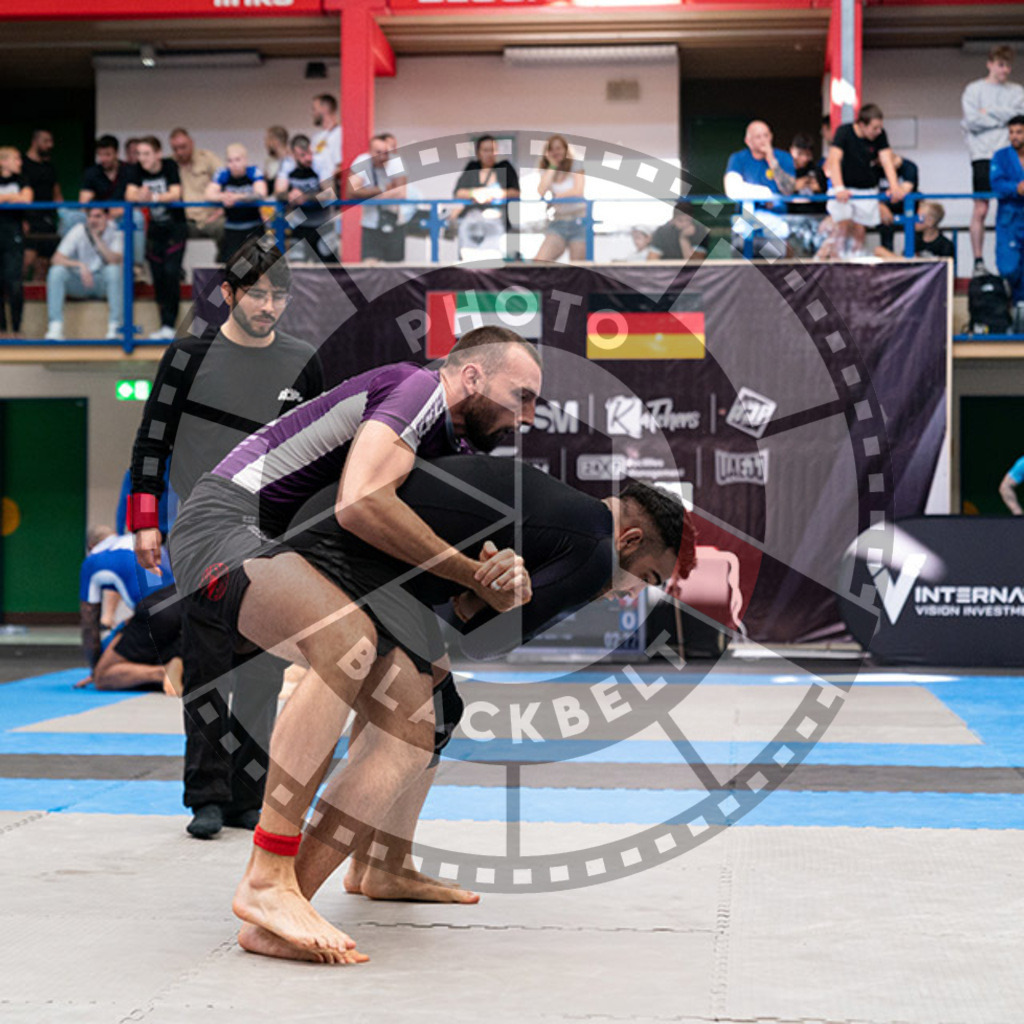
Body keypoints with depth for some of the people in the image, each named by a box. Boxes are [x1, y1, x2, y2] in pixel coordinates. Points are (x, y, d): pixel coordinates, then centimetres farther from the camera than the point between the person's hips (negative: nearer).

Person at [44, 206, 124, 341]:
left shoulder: (115, 231, -9)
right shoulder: (79, 231, -8)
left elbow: (116, 260, -25)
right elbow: (57, 259, -16)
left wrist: (97, 238, -28)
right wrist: (80, 265, -32)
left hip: (104, 284, -1)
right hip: (80, 283, 1)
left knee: (114, 270, -33)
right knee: (56, 271, -26)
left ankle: (114, 328, -33)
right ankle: (55, 328, -32)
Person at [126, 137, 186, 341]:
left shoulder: (170, 167, -12)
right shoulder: (136, 170, -4)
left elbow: (175, 194, -21)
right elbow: (130, 195, -14)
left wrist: (153, 197, -38)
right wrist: (139, 196, -38)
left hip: (175, 226, -4)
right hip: (155, 227, 4)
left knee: (171, 273, -15)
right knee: (158, 276, 2)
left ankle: (169, 325, -12)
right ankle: (165, 326, 9)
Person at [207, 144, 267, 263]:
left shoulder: (254, 172, -5)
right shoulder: (223, 174, -1)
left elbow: (261, 194, -19)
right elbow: (209, 194, -11)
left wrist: (237, 197, -33)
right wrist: (222, 197, -34)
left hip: (254, 227, -1)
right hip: (231, 228, 1)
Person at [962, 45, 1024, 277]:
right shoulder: (974, 90, 7)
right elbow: (972, 121, -6)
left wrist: (990, 112, -6)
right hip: (983, 156, -2)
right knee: (980, 210, -4)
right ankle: (979, 262, 0)